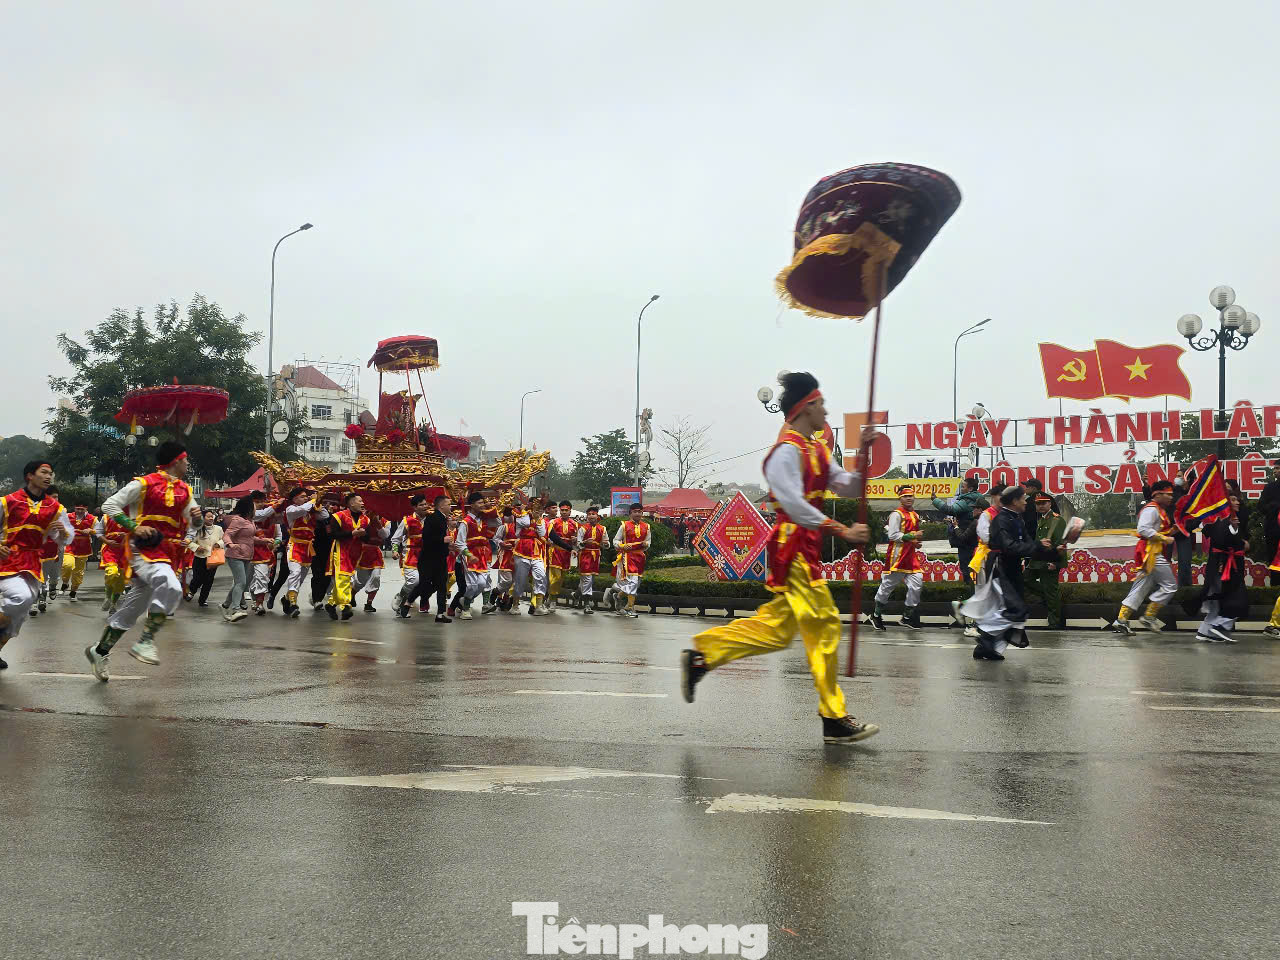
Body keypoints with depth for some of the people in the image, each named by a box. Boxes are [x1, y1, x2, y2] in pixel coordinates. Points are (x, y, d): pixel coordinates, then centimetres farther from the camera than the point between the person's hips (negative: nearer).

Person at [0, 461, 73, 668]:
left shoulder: (55, 508, 10)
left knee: (19, 616, 8)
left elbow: (67, 540, 12)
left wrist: (63, 531, -11)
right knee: (21, 597, -31)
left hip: (33, 565, 5)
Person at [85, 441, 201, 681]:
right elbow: (109, 505, -2)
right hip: (143, 550, -7)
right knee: (171, 587, -33)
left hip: (167, 554, 7)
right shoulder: (144, 484, -5)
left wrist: (196, 517, -3)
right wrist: (134, 526, -14)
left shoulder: (184, 490, 14)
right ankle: (146, 641, -26)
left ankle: (100, 651, 28)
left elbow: (193, 525, 21)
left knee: (132, 609, 13)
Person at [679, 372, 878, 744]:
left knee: (777, 627, 12)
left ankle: (701, 656, 18)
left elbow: (847, 486, 17)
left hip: (805, 547, 10)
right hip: (793, 548, -10)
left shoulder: (816, 449, 17)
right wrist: (843, 532, -26)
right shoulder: (787, 451, -14)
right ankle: (835, 720, 1)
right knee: (823, 625, -6)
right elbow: (795, 504, -23)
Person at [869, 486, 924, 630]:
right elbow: (893, 535, -16)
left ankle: (908, 616, 6)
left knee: (917, 583, -3)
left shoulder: (915, 515, 18)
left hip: (910, 555, 8)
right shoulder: (897, 514, -9)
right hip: (897, 554, -8)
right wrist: (910, 537, -21)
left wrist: (916, 543, 10)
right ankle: (876, 614, 16)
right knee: (888, 584, 0)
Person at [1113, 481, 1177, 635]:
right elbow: (1143, 529, -23)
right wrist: (1165, 538, -20)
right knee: (1170, 585, -8)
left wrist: (1171, 530, 12)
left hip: (1154, 555, 11)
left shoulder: (1159, 510, 23)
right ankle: (1149, 616, -4)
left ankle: (1122, 619, 7)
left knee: (1140, 589, 8)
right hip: (1151, 553, -11)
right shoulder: (1151, 509, -11)